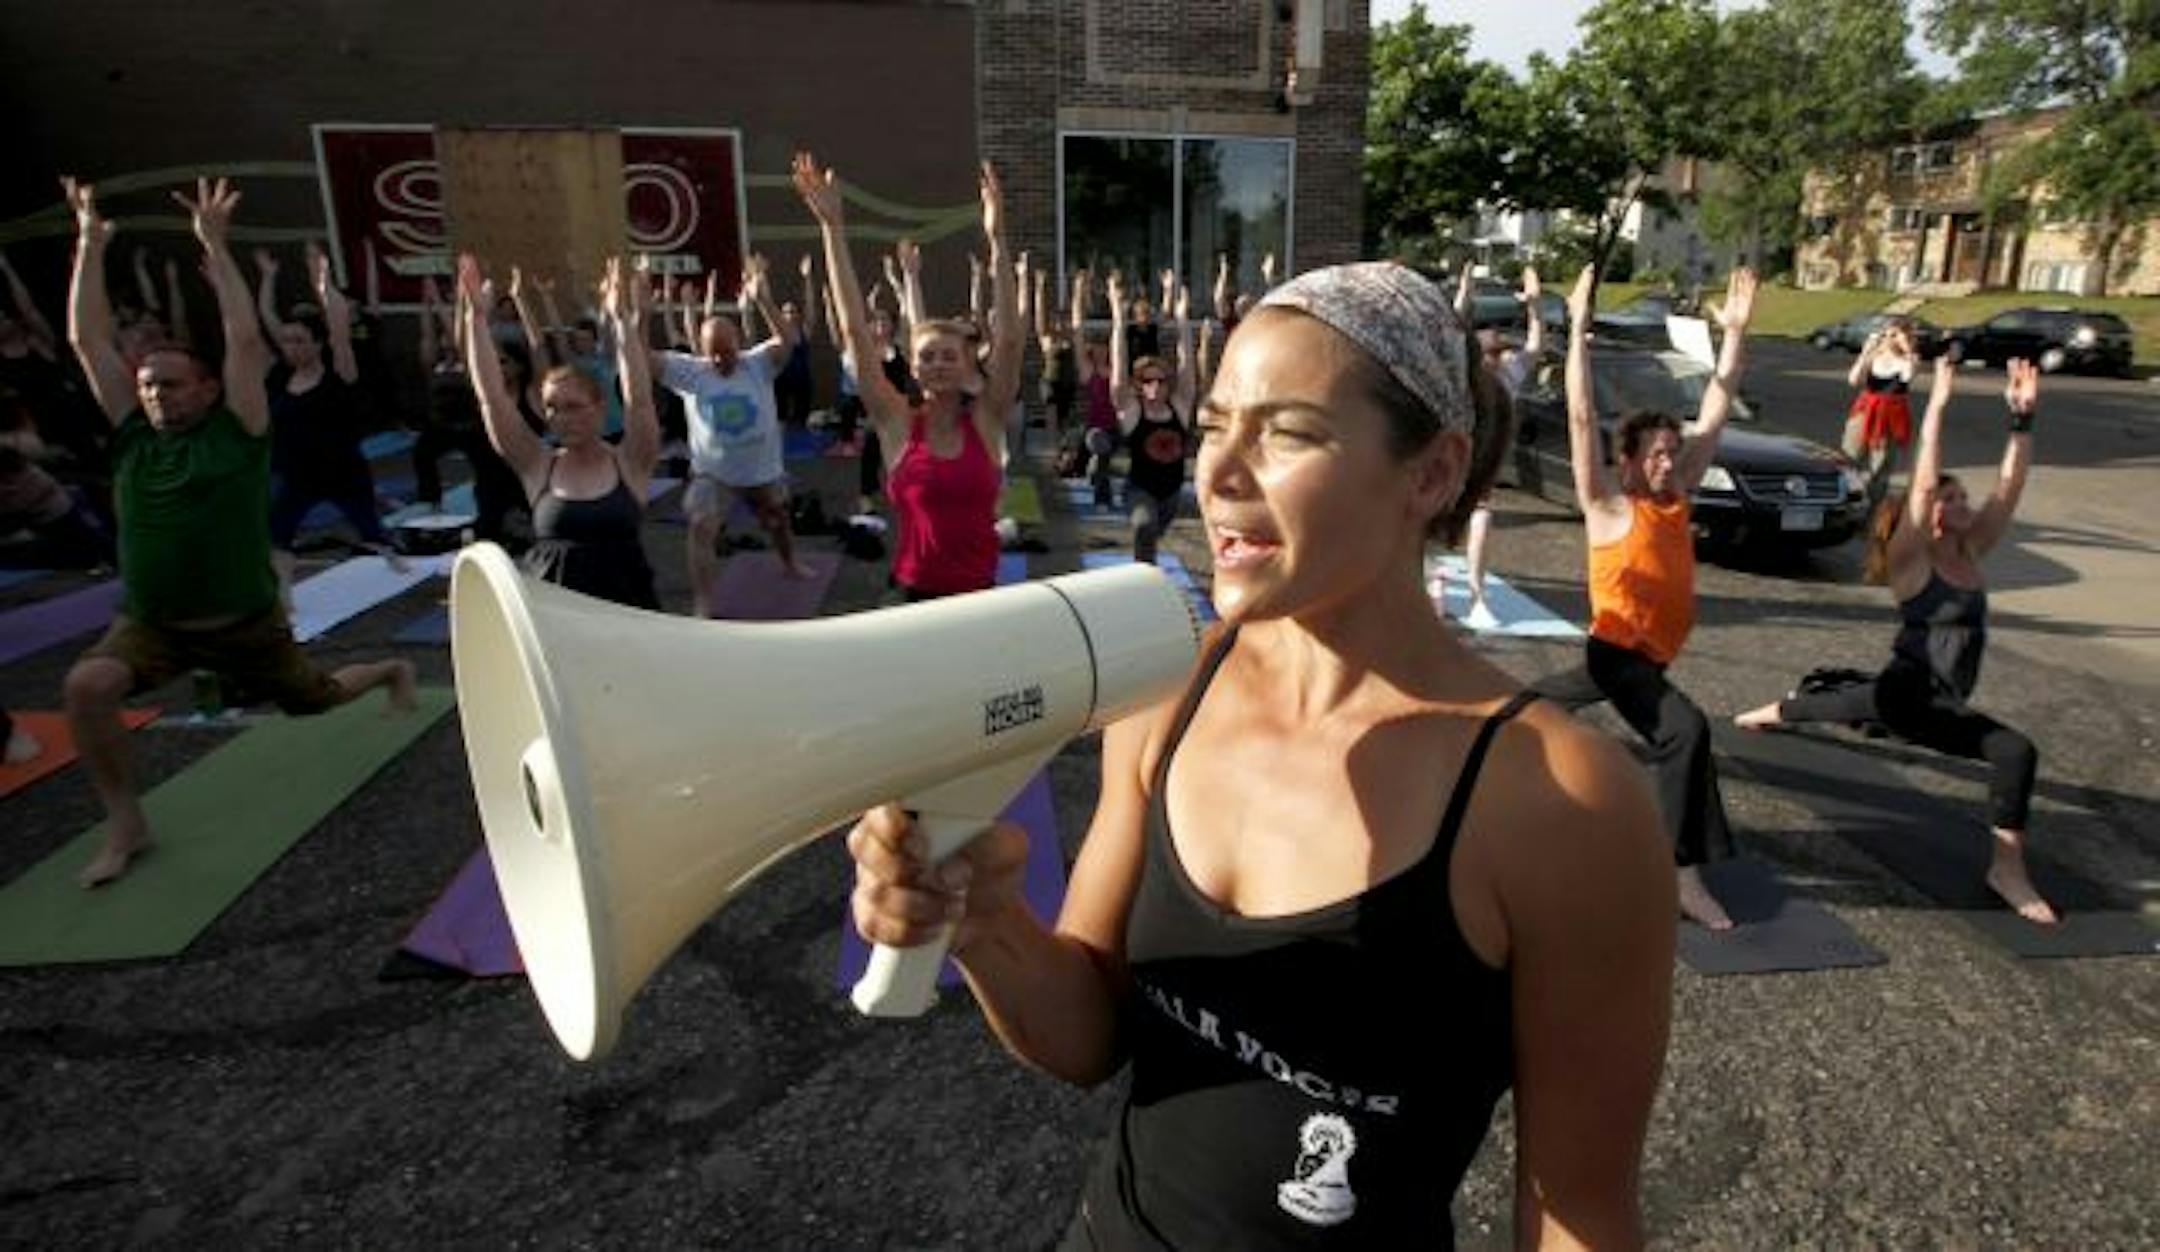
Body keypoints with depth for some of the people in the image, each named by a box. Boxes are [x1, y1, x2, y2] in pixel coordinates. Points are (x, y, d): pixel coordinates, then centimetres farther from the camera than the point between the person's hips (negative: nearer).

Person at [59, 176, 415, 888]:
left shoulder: (237, 430, -11)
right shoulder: (135, 434, 0)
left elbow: (245, 338, -19)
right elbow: (87, 340, -1)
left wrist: (214, 245, -19)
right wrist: (90, 246, -2)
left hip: (244, 624, -3)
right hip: (149, 625, 3)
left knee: (314, 700, 16)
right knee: (86, 685, -24)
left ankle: (392, 671, 51)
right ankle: (126, 824, -7)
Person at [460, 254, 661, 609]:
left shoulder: (630, 464, -1)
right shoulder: (537, 466, 4)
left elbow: (638, 398, -14)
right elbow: (491, 396, -2)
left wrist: (623, 321, -21)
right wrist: (475, 316, -8)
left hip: (623, 607, -1)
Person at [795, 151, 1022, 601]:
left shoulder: (985, 421, -3)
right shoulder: (898, 423, -4)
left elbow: (1009, 337, -13)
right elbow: (855, 330, -8)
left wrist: (996, 239, -19)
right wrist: (833, 230, -12)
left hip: (979, 593, 1)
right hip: (916, 593, 0)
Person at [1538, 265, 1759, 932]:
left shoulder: (1677, 493, 8)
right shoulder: (1610, 505, -11)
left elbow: (1716, 409, 10)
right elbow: (1581, 418, -19)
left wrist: (1736, 330, 8)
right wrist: (1579, 329, -22)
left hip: (1649, 656, 9)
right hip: (1617, 652, -9)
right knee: (1686, 730, -26)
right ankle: (1683, 874, -25)